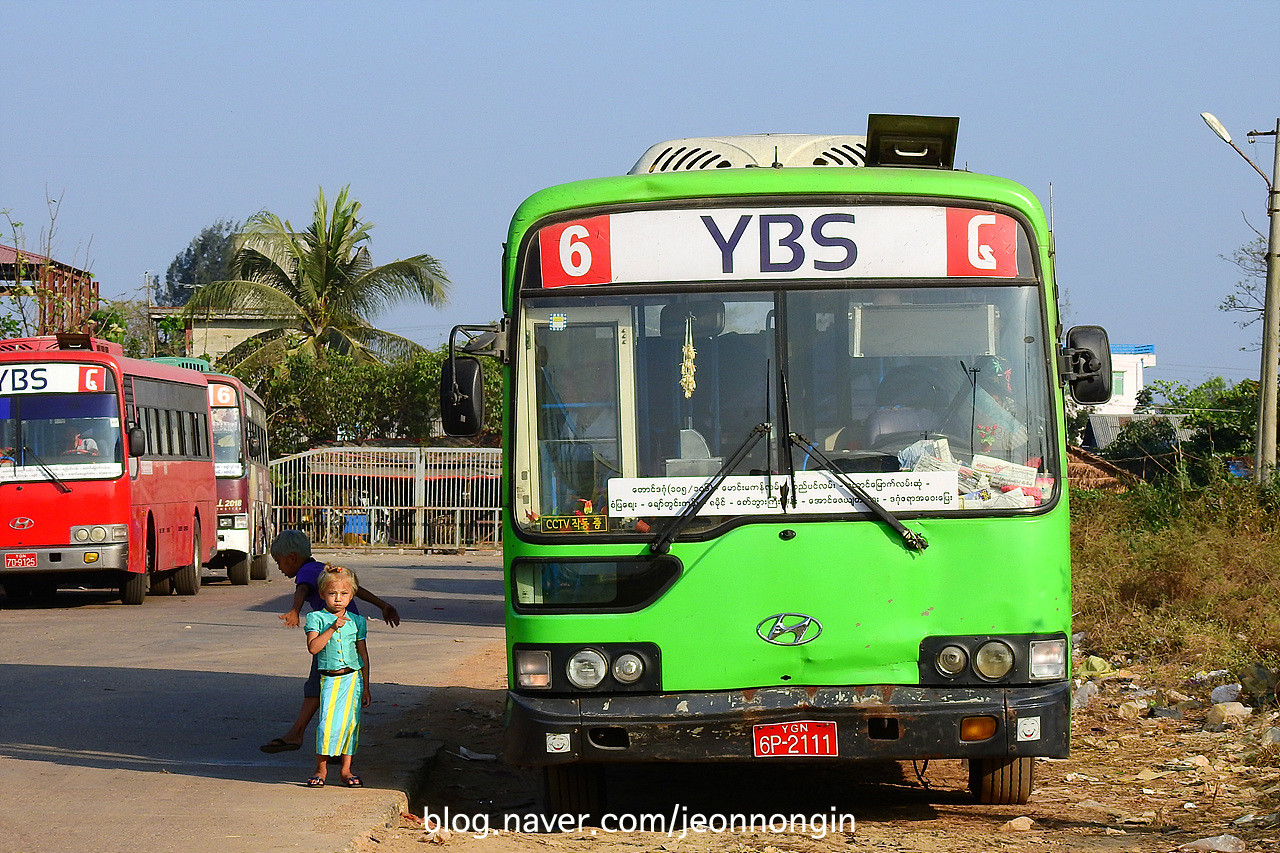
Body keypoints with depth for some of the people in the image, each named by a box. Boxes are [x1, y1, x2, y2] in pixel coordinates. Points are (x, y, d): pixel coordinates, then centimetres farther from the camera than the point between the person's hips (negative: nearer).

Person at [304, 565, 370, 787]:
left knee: (350, 723, 3)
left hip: (353, 678, 3)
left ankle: (346, 770, 13)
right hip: (330, 679, -3)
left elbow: (363, 654, 12)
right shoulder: (316, 618, 0)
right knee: (328, 724, -11)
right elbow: (313, 647, -13)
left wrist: (365, 688, 11)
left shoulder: (357, 621, 8)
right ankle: (321, 769, 2)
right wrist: (332, 628, -20)